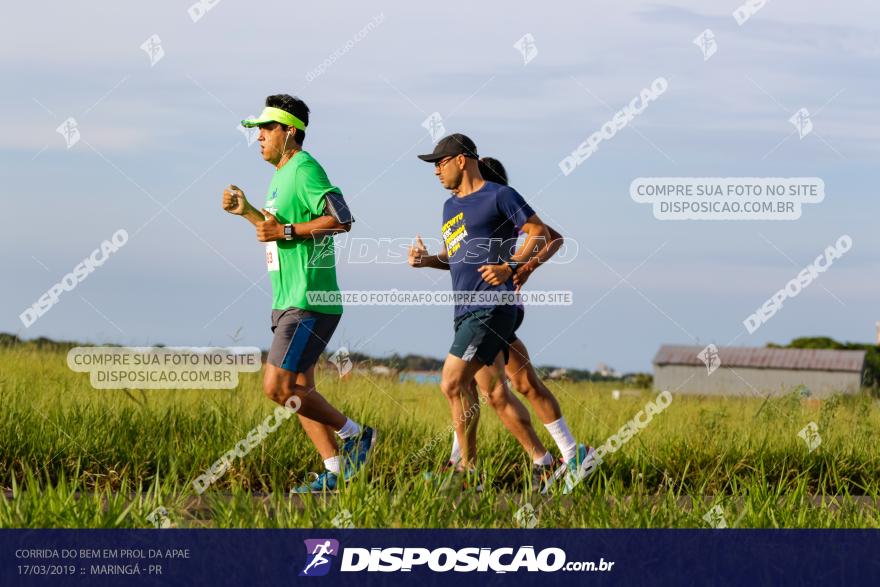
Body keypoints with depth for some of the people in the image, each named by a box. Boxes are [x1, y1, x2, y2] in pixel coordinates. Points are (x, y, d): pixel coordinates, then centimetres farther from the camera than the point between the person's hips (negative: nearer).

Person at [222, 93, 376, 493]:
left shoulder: (304, 168, -13)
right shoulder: (281, 174, 18)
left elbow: (341, 220, -24)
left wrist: (286, 231, -20)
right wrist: (247, 212, 16)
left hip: (309, 302, -10)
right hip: (289, 301, 10)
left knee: (277, 387, -14)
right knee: (299, 390, 9)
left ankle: (354, 434, -1)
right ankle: (335, 470, 12)